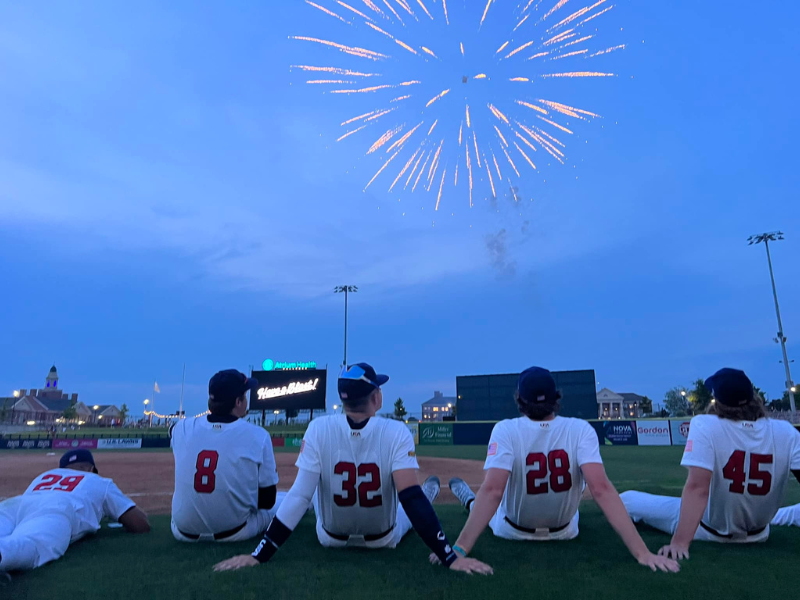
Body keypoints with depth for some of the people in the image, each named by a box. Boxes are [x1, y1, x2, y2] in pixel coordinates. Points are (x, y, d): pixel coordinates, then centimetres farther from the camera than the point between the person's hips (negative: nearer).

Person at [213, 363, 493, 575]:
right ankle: (430, 492, 62)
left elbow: (299, 496, -27)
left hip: (330, 538, 2)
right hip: (384, 539, -1)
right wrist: (450, 557, -30)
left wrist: (259, 555, -23)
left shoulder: (319, 429, -25)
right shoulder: (396, 432, -28)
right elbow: (410, 499, -33)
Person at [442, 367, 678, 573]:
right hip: (564, 533, 2)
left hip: (511, 531, -1)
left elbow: (492, 491, -37)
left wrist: (459, 549, -41)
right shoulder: (581, 430, -24)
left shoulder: (506, 430, -27)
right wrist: (642, 552, -34)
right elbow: (601, 489, -34)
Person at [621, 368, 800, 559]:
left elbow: (697, 488, -34)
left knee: (626, 499, 10)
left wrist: (680, 543, -36)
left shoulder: (705, 425, -27)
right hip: (758, 536, 5)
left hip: (709, 531, -4)